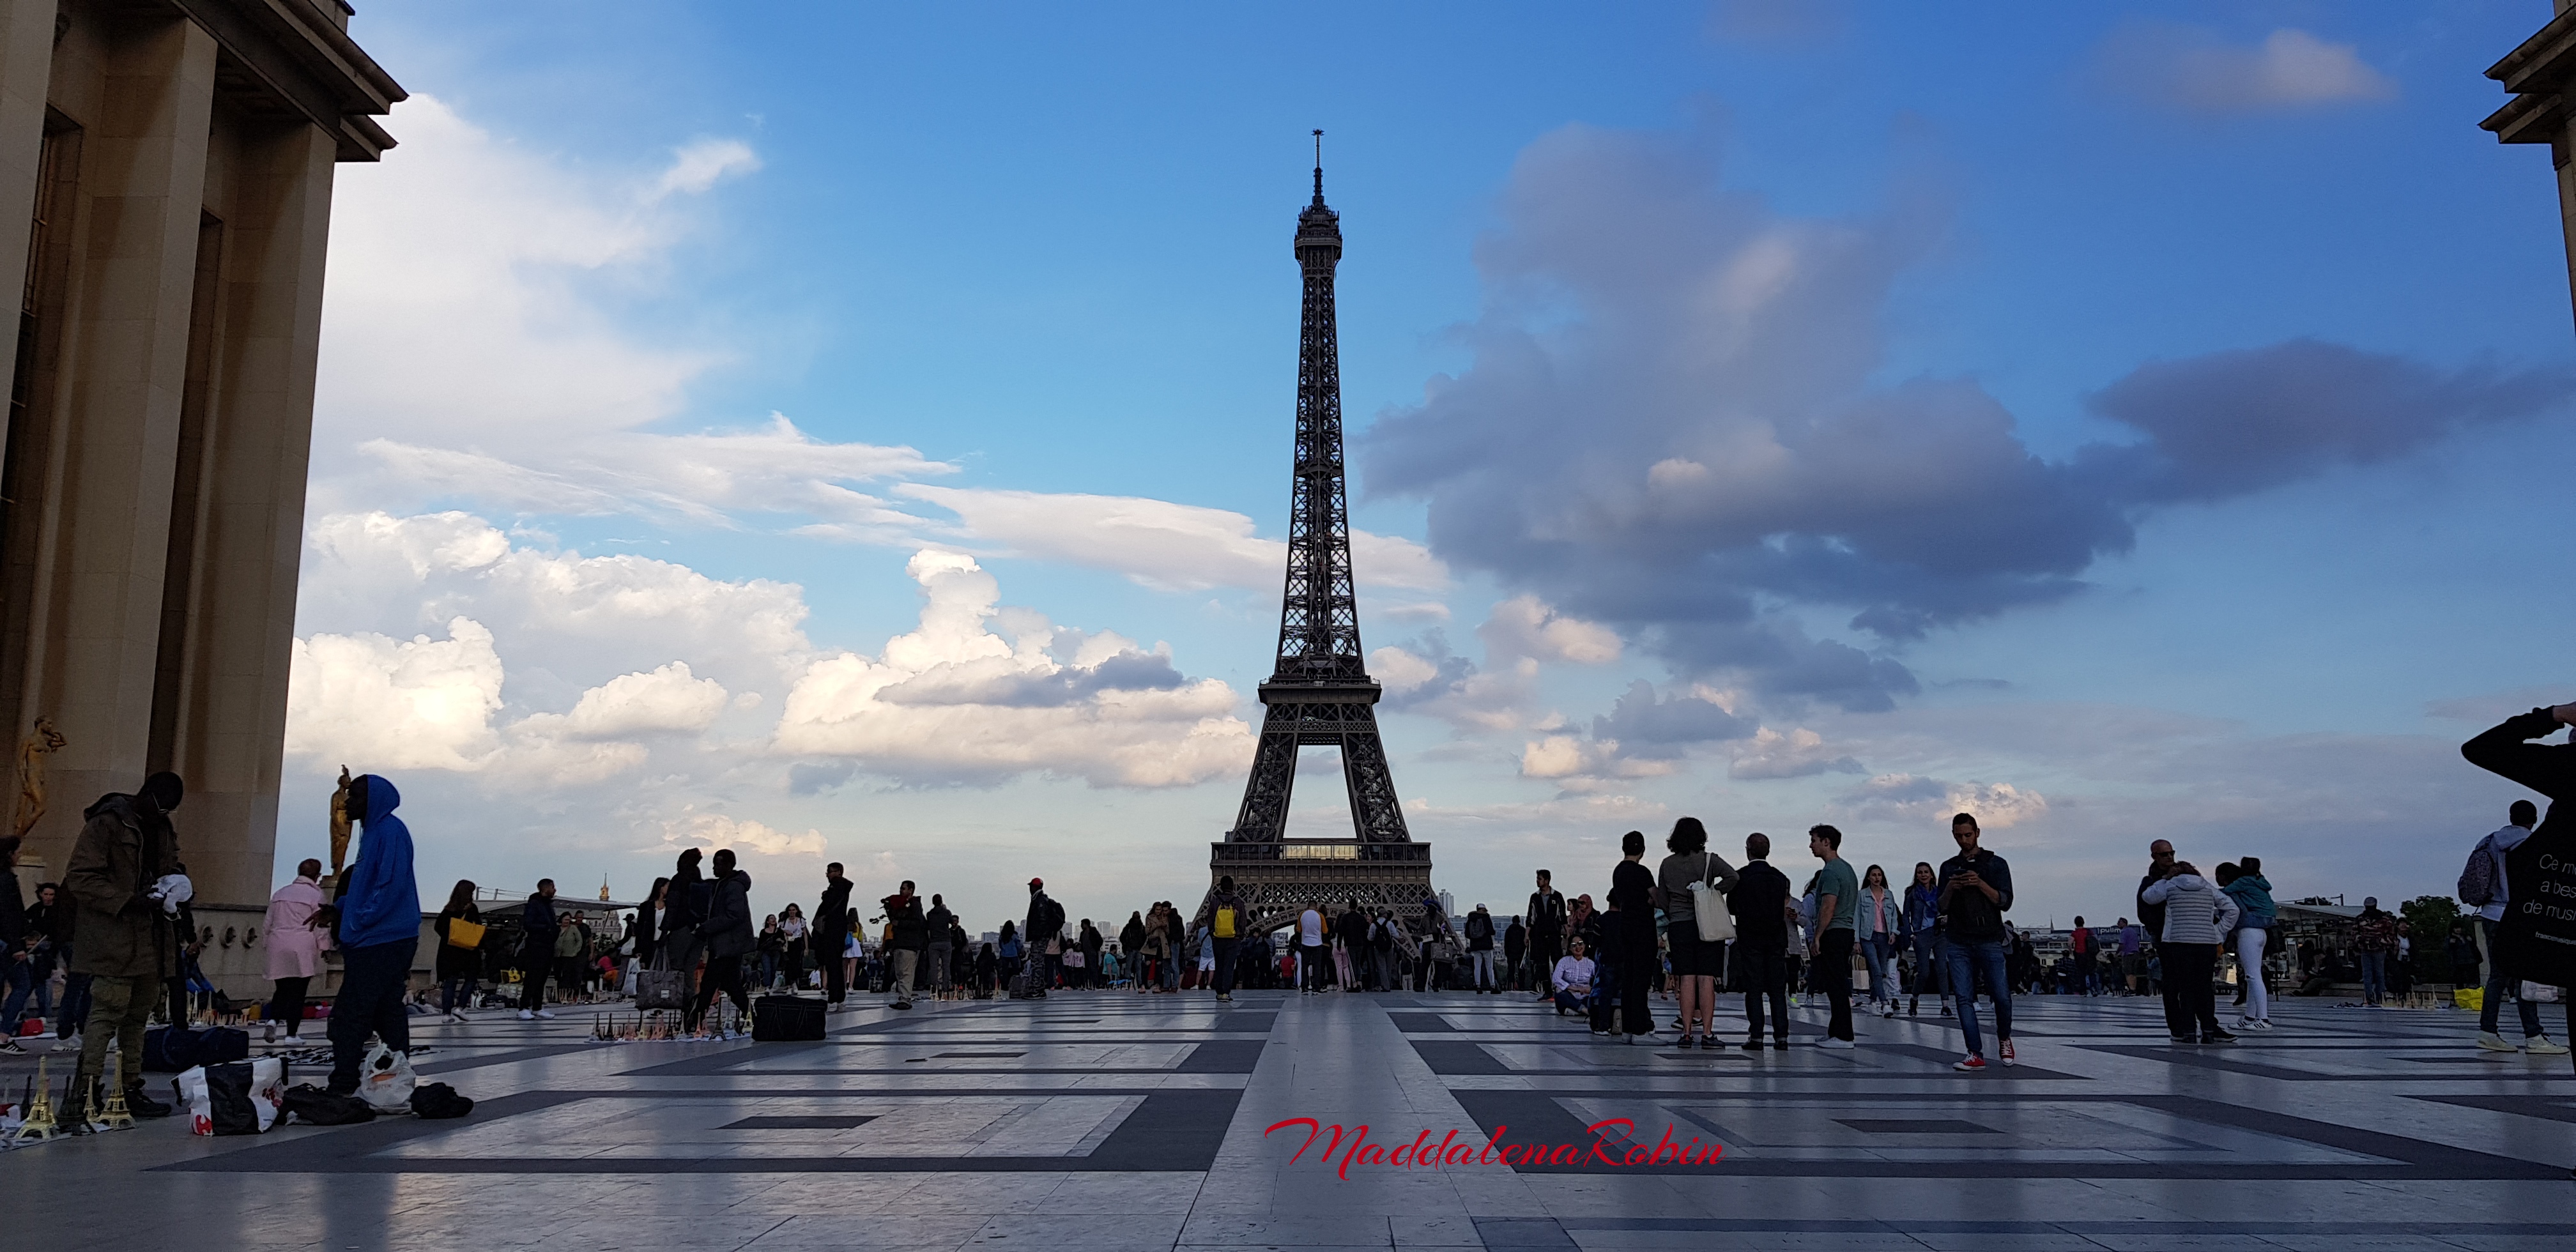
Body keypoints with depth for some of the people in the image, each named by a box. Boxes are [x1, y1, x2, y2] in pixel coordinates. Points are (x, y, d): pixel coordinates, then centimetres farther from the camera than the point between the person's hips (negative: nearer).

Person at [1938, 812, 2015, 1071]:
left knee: (2001, 996, -6)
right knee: (1963, 998, -5)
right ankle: (1976, 1055, -3)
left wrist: (1980, 884, -14)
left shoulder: (1996, 864, 7)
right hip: (1958, 944, 2)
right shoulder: (1949, 867, 15)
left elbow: (2005, 902, -2)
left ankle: (2004, 1038, 23)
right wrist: (1950, 889, -6)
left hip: (1989, 940, -2)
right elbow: (1942, 908, 13)